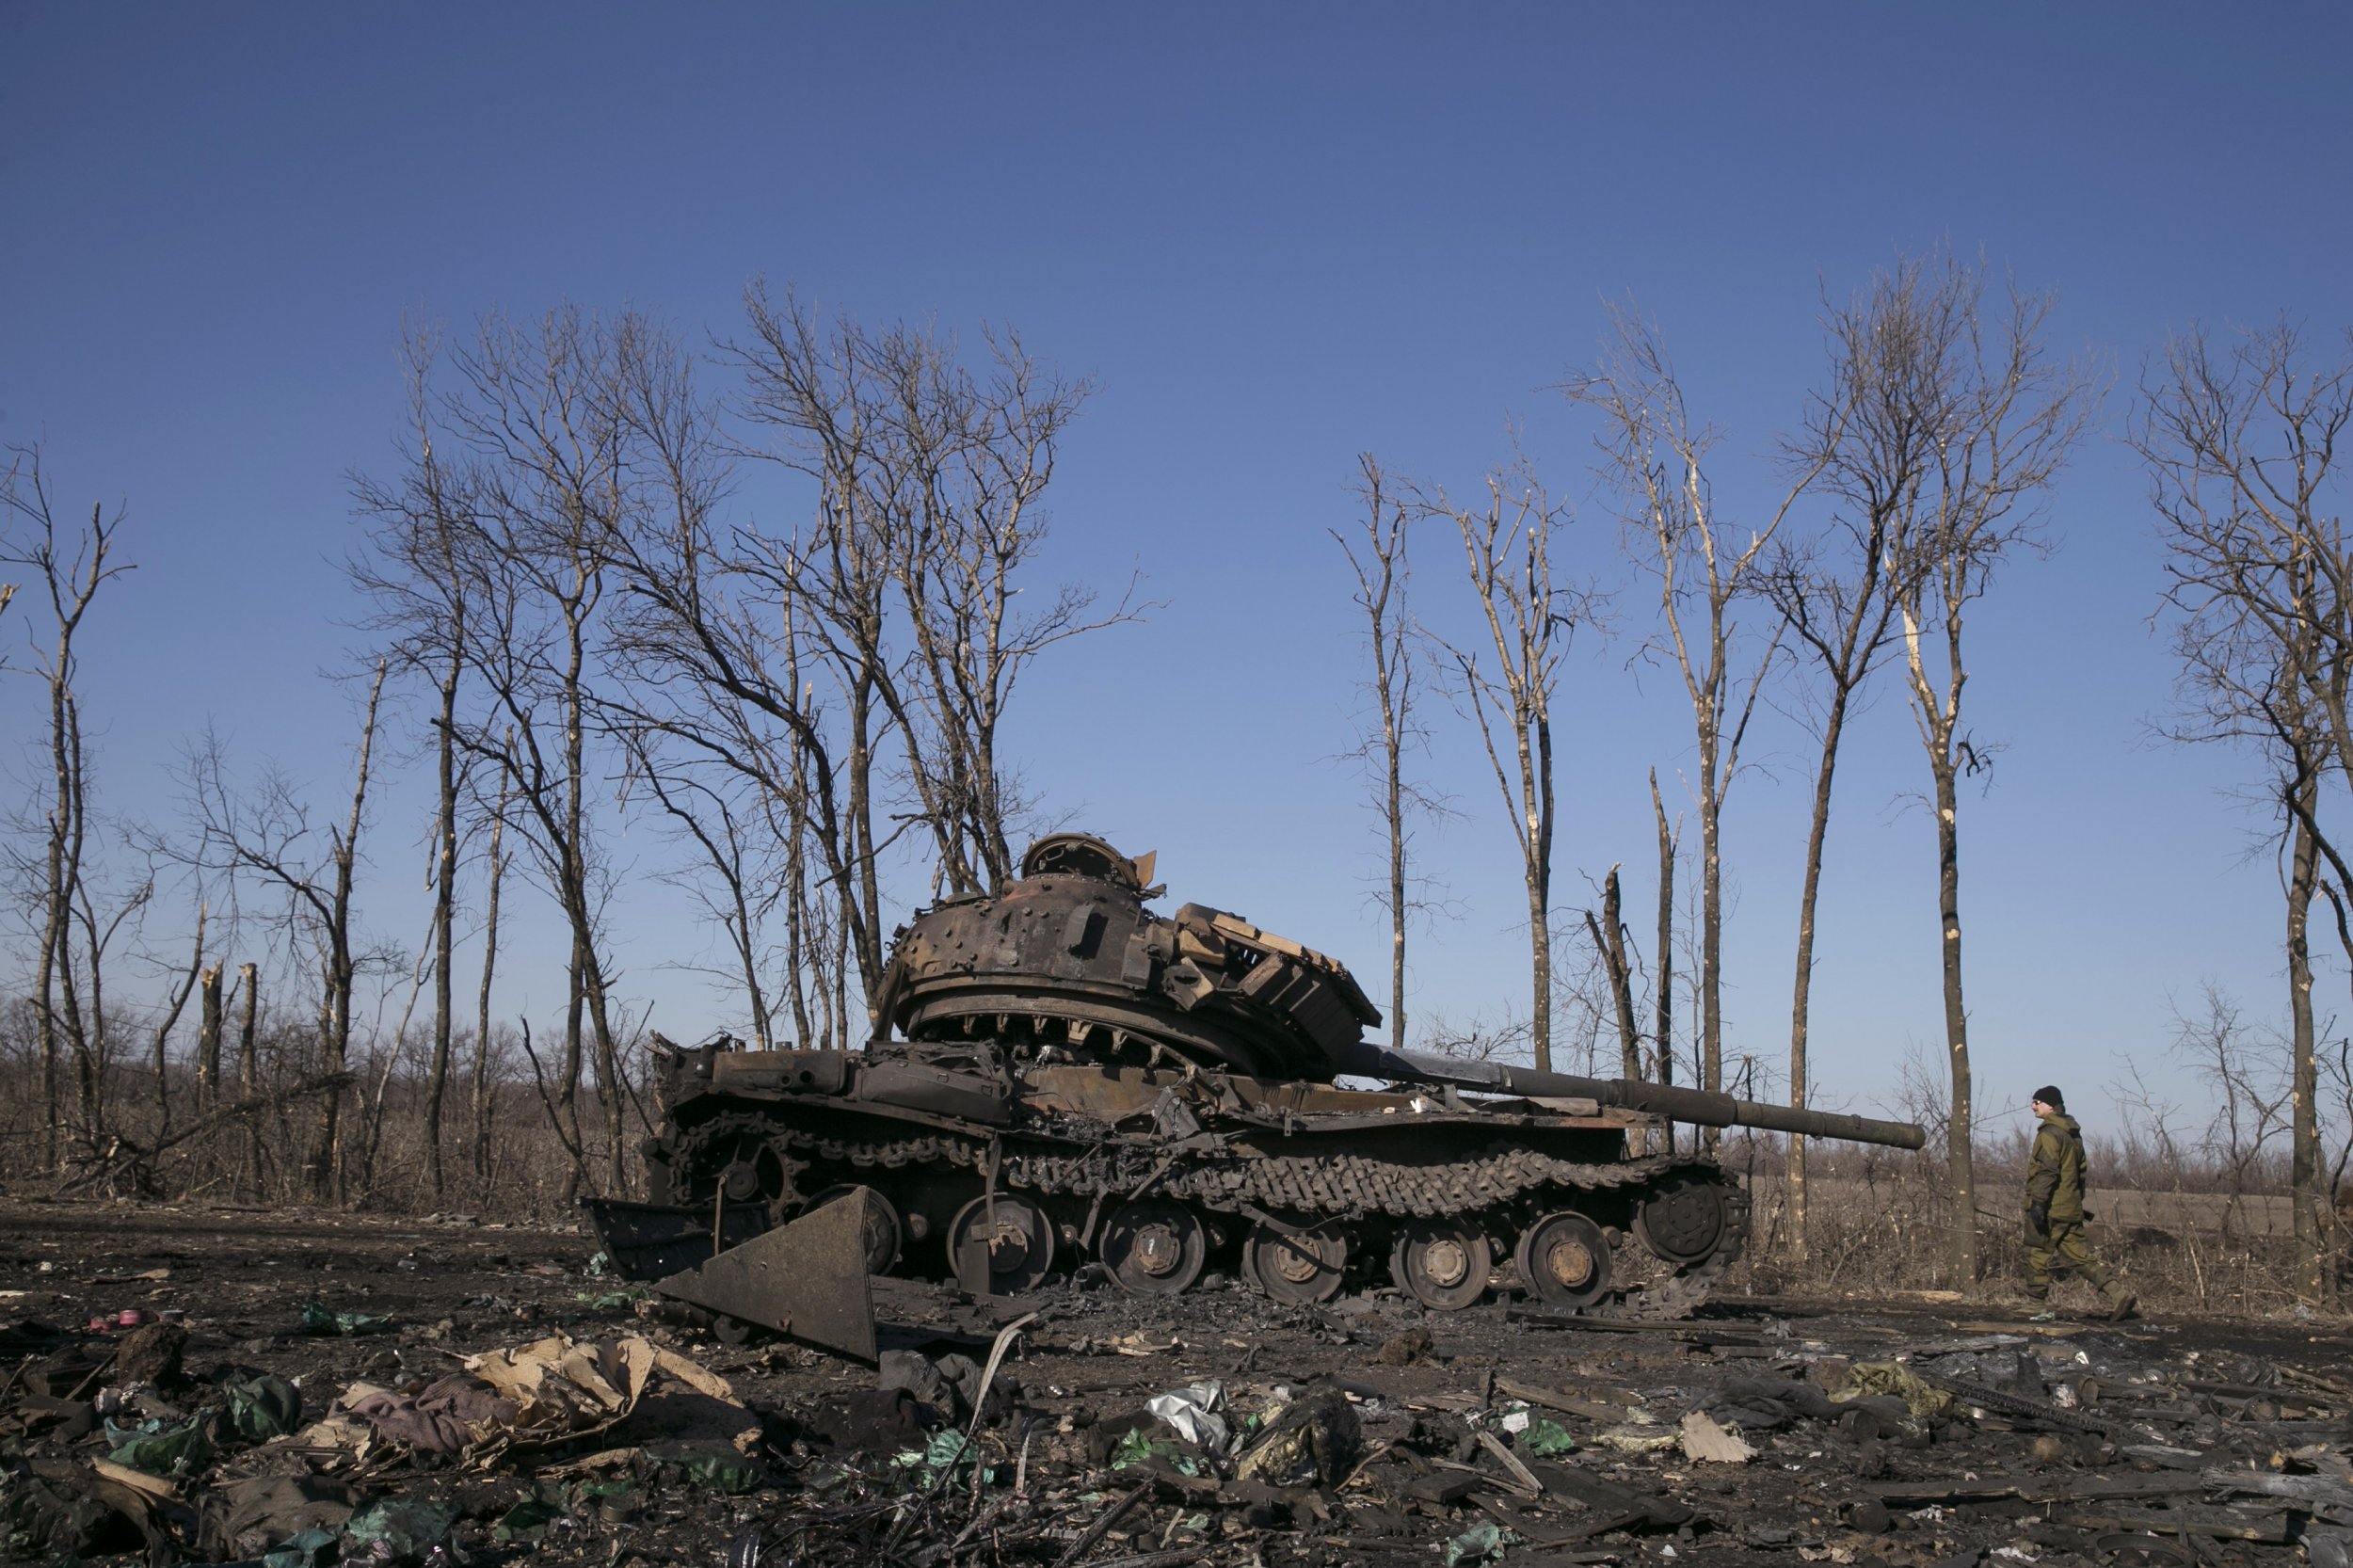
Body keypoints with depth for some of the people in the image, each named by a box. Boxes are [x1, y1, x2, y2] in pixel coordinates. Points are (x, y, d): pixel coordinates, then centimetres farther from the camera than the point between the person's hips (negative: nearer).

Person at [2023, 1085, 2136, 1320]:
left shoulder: (2049, 1133, -13)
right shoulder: (2073, 1134, 17)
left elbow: (2046, 1171, -22)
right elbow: (2080, 1173, 23)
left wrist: (2038, 1203, -24)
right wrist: (2077, 1200, 27)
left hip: (2050, 1210, -9)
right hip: (2071, 1210, 9)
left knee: (2037, 1256, 1)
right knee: (2080, 1257, 9)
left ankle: (2036, 1306, 6)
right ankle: (2118, 1294, -1)